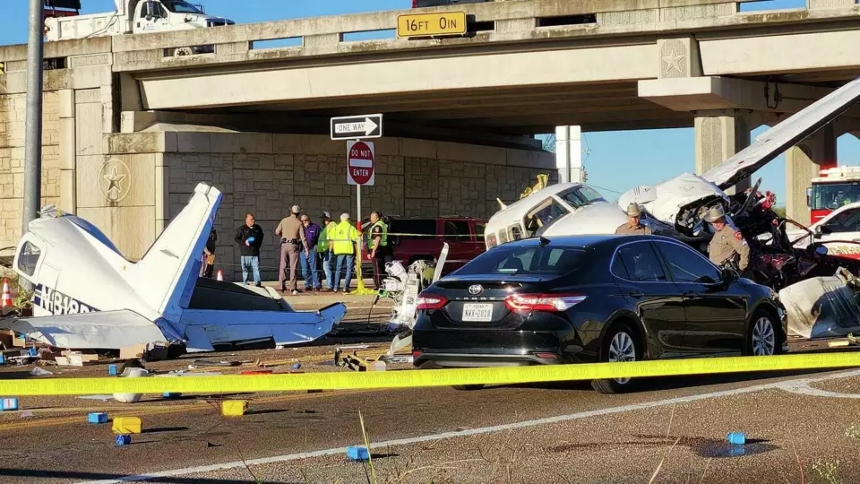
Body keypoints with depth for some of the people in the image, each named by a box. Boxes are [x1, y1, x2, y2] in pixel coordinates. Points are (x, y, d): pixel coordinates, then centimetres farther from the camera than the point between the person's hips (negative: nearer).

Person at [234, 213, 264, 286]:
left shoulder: (257, 228, 11)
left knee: (256, 268, -3)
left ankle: (258, 283, -5)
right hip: (245, 253, -3)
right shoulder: (241, 229, -1)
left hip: (255, 252, 3)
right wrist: (244, 242, -13)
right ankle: (245, 284, 8)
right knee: (245, 269, 2)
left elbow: (261, 237, 28)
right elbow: (236, 238, 0)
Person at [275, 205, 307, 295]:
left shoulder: (284, 220, 2)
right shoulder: (299, 223, -5)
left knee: (282, 266, 10)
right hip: (294, 245, -2)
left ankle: (282, 286, 7)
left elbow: (277, 232, 7)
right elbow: (302, 237, -8)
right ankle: (293, 288, -5)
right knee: (293, 267, 0)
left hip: (284, 244, 2)